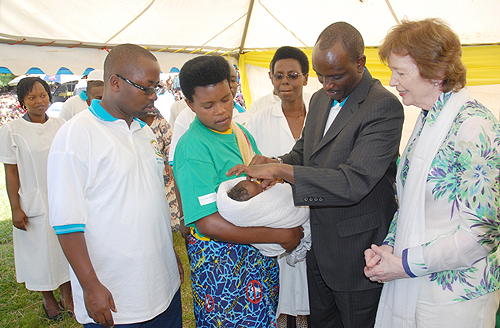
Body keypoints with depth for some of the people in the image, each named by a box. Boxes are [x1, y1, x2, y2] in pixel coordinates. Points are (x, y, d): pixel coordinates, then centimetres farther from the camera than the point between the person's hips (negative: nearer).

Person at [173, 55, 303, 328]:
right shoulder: (192, 147, -18)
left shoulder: (240, 132, 7)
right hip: (221, 260, -7)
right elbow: (209, 224, -24)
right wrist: (280, 235, -20)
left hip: (259, 253, 7)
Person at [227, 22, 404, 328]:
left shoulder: (384, 107, -21)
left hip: (358, 253, -7)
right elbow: (303, 152, 14)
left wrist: (280, 169, -28)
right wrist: (273, 163, -9)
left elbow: (352, 183, -29)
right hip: (318, 247, 8)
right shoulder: (320, 99, 5)